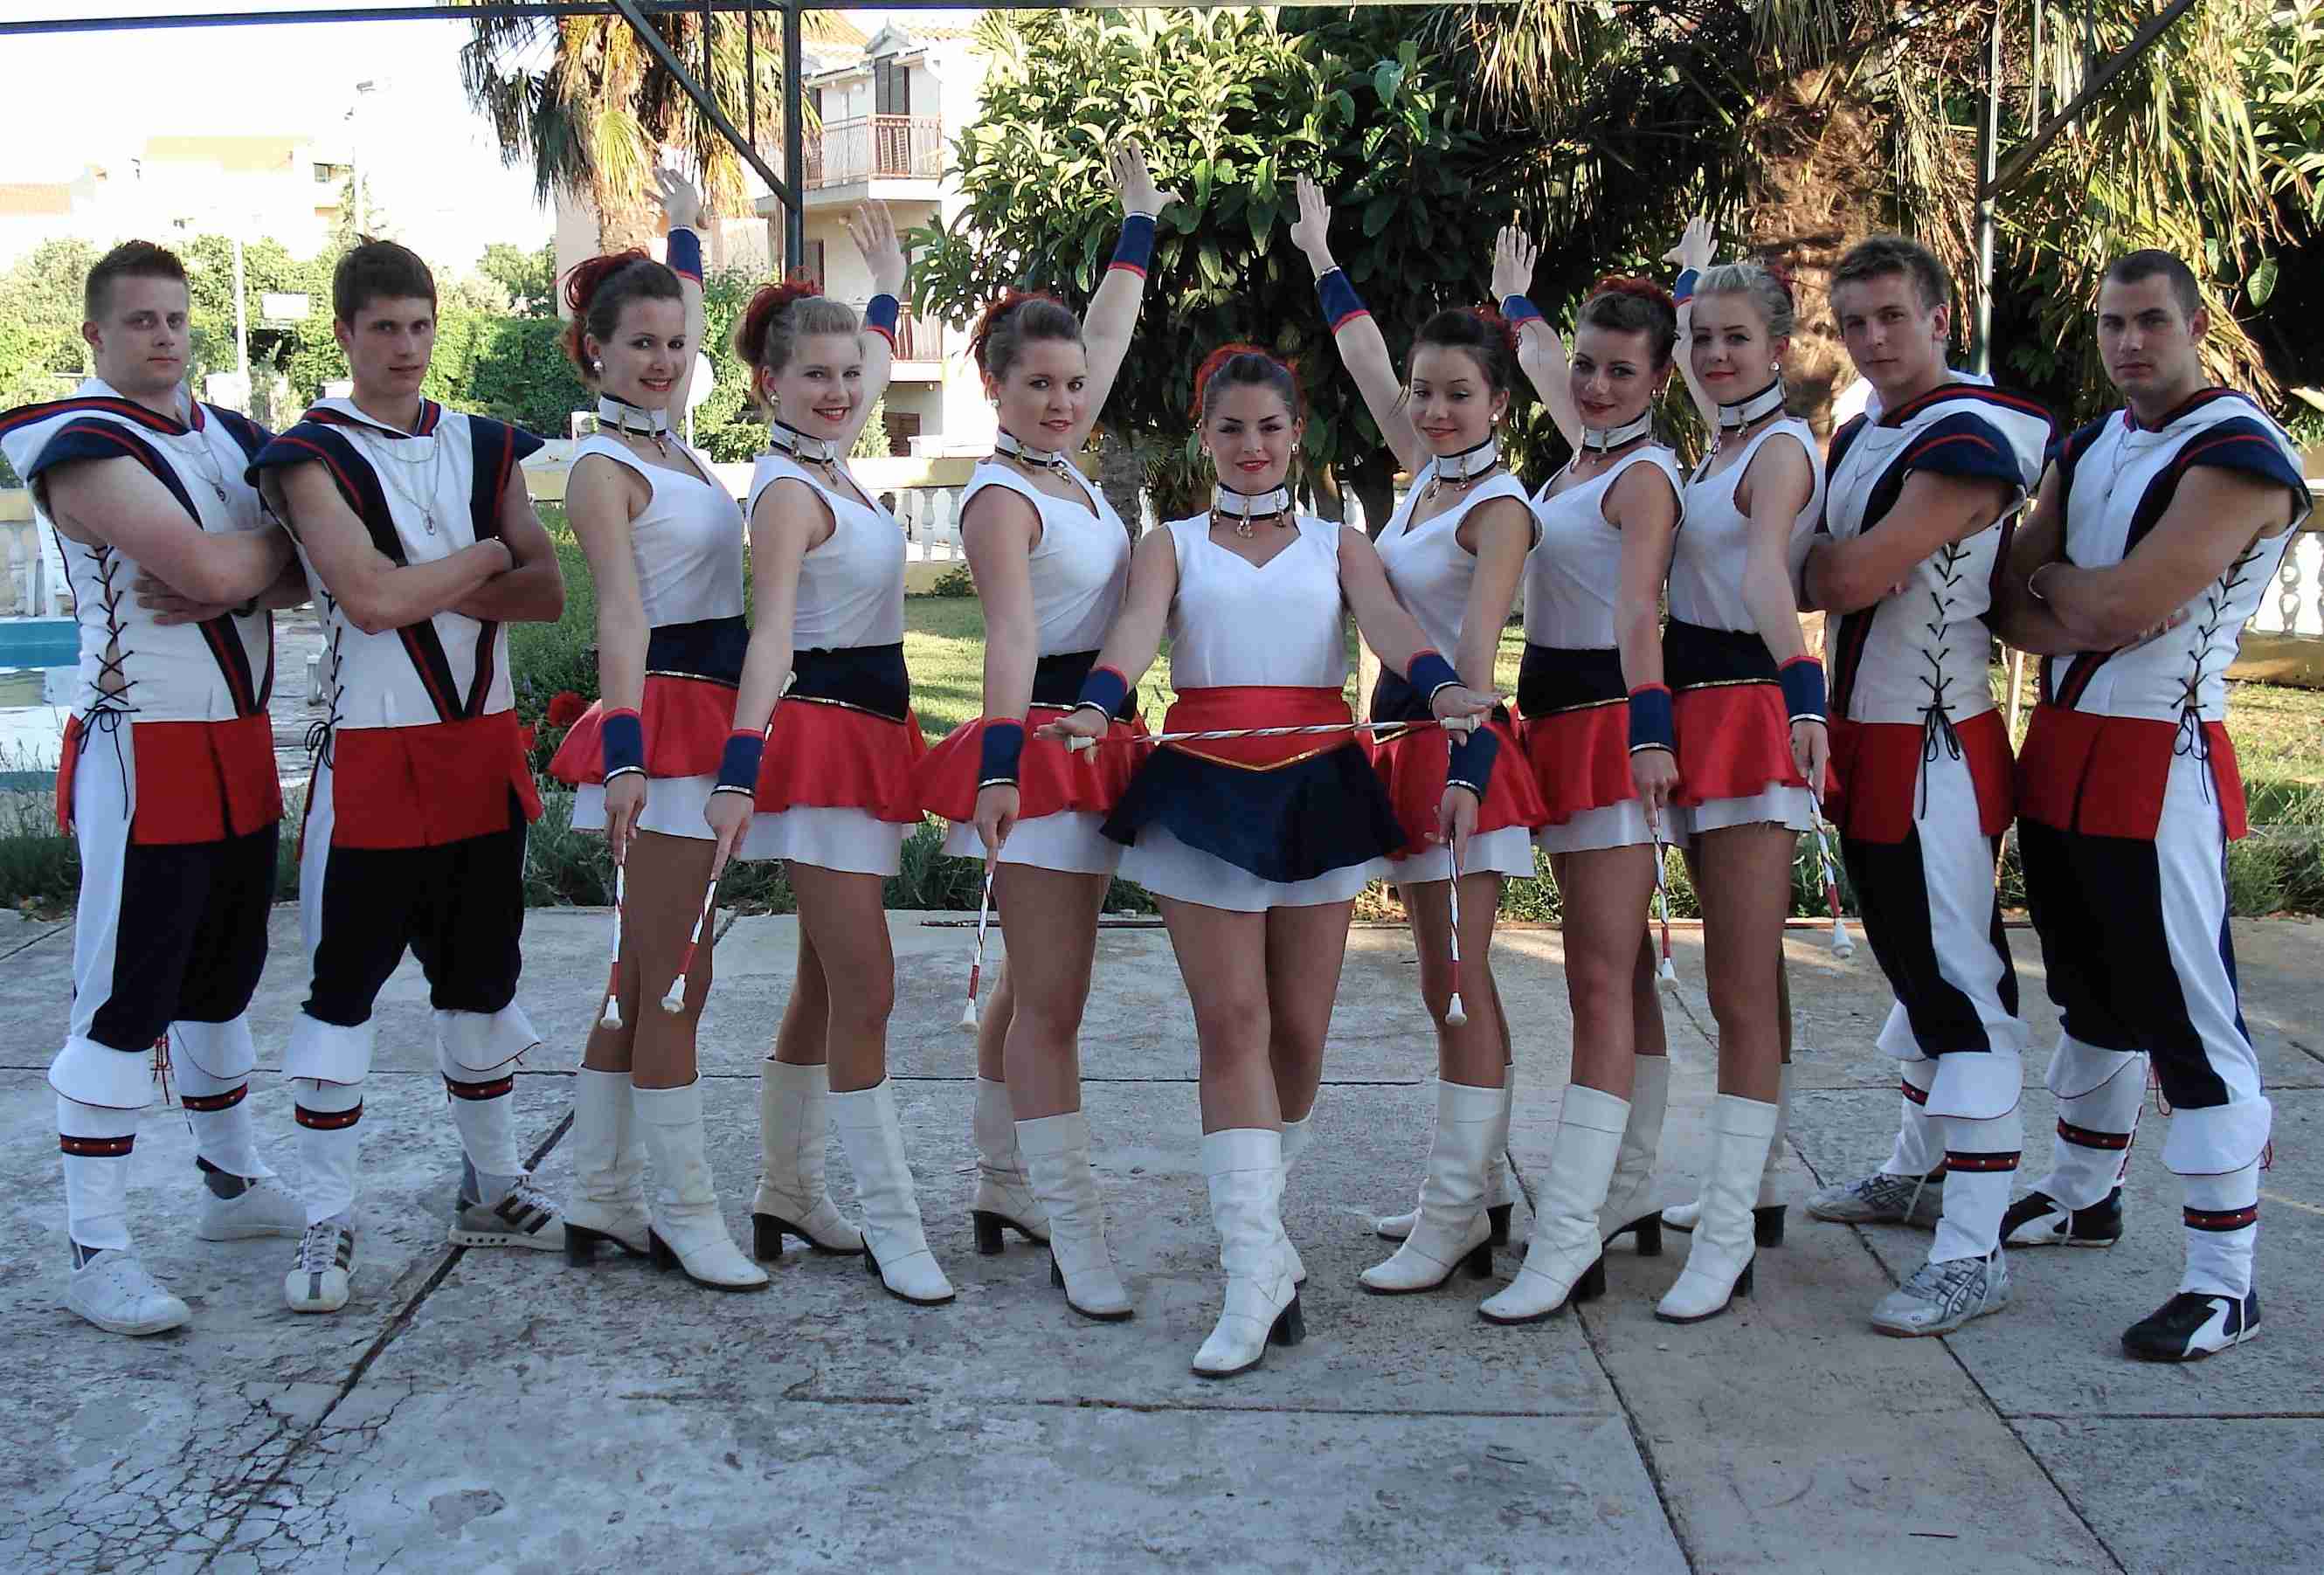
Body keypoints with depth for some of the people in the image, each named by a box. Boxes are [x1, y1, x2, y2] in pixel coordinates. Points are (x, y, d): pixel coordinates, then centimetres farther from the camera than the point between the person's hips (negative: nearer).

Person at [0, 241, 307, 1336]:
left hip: (240, 750, 8)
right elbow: (208, 568, -23)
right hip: (140, 753, -8)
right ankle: (97, 1255, 2)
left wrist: (235, 583, -14)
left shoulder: (230, 435, 12)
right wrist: (280, 546, -3)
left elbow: (309, 575, 5)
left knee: (222, 978, 19)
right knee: (123, 1002, -5)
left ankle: (232, 1183, 35)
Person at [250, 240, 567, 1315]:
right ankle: (328, 1225, 9)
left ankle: (491, 1190, 28)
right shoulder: (312, 456, -4)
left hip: (486, 746, 5)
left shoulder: (485, 447, 10)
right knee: (343, 984, -1)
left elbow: (547, 592, -1)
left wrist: (423, 589, -14)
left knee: (482, 973, 14)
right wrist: (485, 558, -6)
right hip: (372, 751, -5)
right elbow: (371, 597, -19)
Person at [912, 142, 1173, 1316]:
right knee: (1051, 999, -7)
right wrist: (999, 764, -38)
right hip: (1036, 743, -9)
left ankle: (1002, 1184, 29)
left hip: (1092, 746, 9)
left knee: (1036, 983, 16)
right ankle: (1077, 1238, -3)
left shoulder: (1068, 464, 12)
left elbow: (1110, 332, 24)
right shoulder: (1001, 497, -12)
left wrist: (1138, 216, 32)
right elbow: (1011, 634, -28)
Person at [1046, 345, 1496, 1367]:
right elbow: (1136, 629, -8)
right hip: (1204, 788, -1)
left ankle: (1251, 1216, 28)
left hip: (1317, 789, 1)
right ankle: (1257, 1274, -7)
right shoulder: (1172, 546, 13)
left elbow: (1386, 620, -6)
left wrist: (1439, 685, -29)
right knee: (1230, 1020, -8)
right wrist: (1096, 706, -31)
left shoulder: (1337, 545, 15)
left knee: (1297, 1030, 3)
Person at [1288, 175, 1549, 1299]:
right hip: (1405, 735, 8)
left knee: (1463, 980, -7)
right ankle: (1460, 1194, 18)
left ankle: (1453, 1224, -4)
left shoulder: (1497, 507, -10)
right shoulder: (1423, 476, 12)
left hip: (1458, 743, -8)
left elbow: (1478, 654, -20)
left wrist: (1467, 768, -30)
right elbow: (1367, 362, 24)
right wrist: (1321, 256, 34)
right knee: (1441, 980, 11)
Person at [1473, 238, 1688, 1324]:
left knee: (1603, 981, -11)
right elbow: (1542, 364, 37)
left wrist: (1649, 731, -40)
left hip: (1611, 728, -9)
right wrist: (1515, 302, 53)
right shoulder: (1583, 450, 13)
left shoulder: (1644, 474, -11)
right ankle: (1629, 1194, 24)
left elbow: (1637, 611, -28)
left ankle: (1568, 1244, -13)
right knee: (1619, 971, 14)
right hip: (1556, 722, 9)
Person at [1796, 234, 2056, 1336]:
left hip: (1936, 749, -9)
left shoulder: (1969, 439, -16)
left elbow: (1850, 580, -23)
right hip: (1868, 739, 9)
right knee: (1913, 963, 21)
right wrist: (1815, 561, -5)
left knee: (1960, 984, -8)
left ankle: (1972, 1255, -4)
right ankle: (1918, 1171, 37)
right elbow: (1816, 579, 15)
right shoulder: (1859, 439, 13)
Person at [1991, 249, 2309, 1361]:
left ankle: (2224, 1285, 1)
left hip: (2161, 764, -8)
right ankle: (2082, 1196, 38)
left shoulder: (2239, 455, -12)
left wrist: (2051, 581, -3)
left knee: (2188, 1019, -6)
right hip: (2059, 750, 8)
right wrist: (2089, 608, -14)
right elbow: (2011, 605, 6)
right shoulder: (2087, 447, 14)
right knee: (2092, 997, 21)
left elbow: (2131, 604, -23)